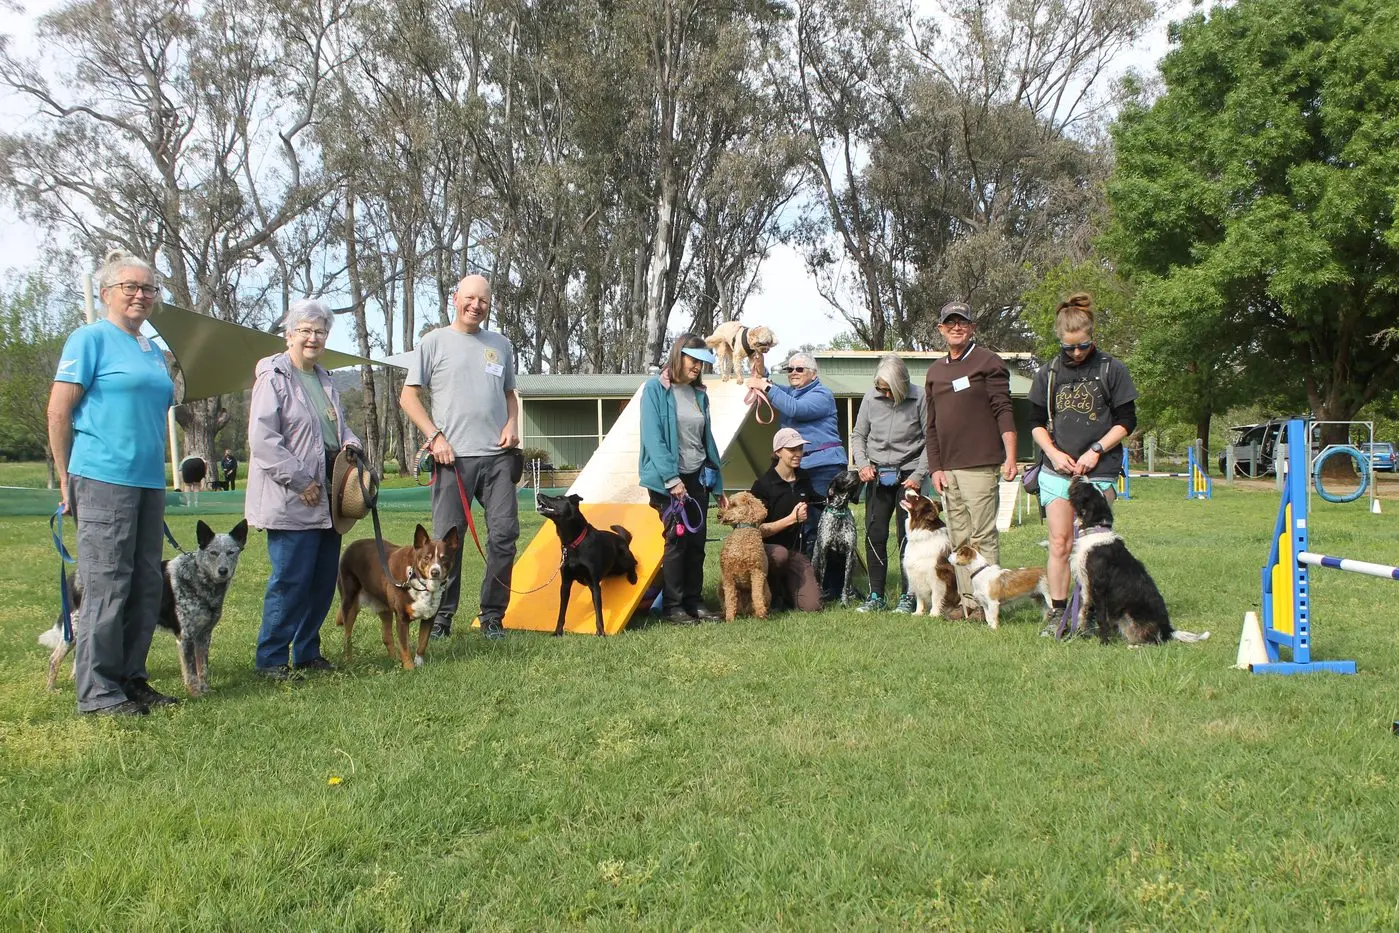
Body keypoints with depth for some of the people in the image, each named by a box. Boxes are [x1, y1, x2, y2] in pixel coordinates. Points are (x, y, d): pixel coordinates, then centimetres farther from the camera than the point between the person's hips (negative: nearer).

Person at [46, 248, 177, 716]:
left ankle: (131, 678, 21)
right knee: (106, 586, -6)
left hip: (149, 483, 8)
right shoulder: (91, 339, -4)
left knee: (146, 586, 10)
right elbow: (58, 410, -7)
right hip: (104, 479, -8)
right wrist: (66, 479, -7)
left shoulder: (154, 351, 17)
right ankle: (97, 691, 2)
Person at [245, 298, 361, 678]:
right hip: (291, 503, -8)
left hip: (327, 499, 8)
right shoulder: (274, 377, -8)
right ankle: (269, 658, 4)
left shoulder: (324, 379, 18)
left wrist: (351, 444, 6)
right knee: (291, 579, -7)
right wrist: (299, 482, -16)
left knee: (324, 579, 11)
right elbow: (262, 440, -16)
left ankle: (307, 652, 22)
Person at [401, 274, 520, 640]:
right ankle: (440, 616, 11)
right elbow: (408, 397, 3)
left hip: (498, 457, 3)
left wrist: (512, 424, 5)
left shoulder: (501, 345, 15)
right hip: (453, 458, -3)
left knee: (504, 535, 0)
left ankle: (493, 617, 12)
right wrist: (435, 436, -8)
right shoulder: (435, 342, 3)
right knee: (446, 539, 0)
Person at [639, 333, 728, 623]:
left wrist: (718, 485, 14)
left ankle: (693, 602, 16)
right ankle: (672, 606, 4)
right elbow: (653, 437, -13)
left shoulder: (699, 394, 12)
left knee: (697, 540, 6)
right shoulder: (655, 388, -7)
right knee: (677, 539, -5)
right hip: (667, 479, -6)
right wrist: (671, 478, -19)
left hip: (697, 477, 6)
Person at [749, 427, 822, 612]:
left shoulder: (804, 479, 5)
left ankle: (785, 586, 18)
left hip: (796, 551, 4)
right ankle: (771, 594, -11)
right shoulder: (763, 484, -13)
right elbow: (759, 530, -17)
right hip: (767, 548, -4)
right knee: (779, 554, -41)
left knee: (811, 606, -14)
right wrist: (792, 519, -22)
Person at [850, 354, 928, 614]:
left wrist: (919, 475, -12)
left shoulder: (919, 398, -10)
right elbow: (858, 435, 11)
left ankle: (908, 597, 6)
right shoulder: (870, 398, 0)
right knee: (874, 535, 1)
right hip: (878, 474, 3)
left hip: (908, 474, -3)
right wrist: (862, 464, -4)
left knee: (907, 537, -3)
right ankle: (876, 597, 9)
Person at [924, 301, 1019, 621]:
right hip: (947, 469, 6)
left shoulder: (988, 362, 0)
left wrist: (1010, 457, -14)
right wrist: (935, 467, 10)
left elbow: (1003, 411, -6)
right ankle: (968, 602, 10)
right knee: (959, 538, 6)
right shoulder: (935, 371, 18)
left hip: (980, 465, -6)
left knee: (983, 535, -6)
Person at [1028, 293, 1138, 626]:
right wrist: (1053, 453, -4)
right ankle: (1058, 612, 4)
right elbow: (1036, 422, 12)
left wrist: (1095, 450, -10)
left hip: (1099, 472, -2)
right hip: (1056, 472, 2)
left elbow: (1126, 421, 2)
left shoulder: (1112, 370, 2)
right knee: (1059, 544, -1)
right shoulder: (1048, 373, 9)